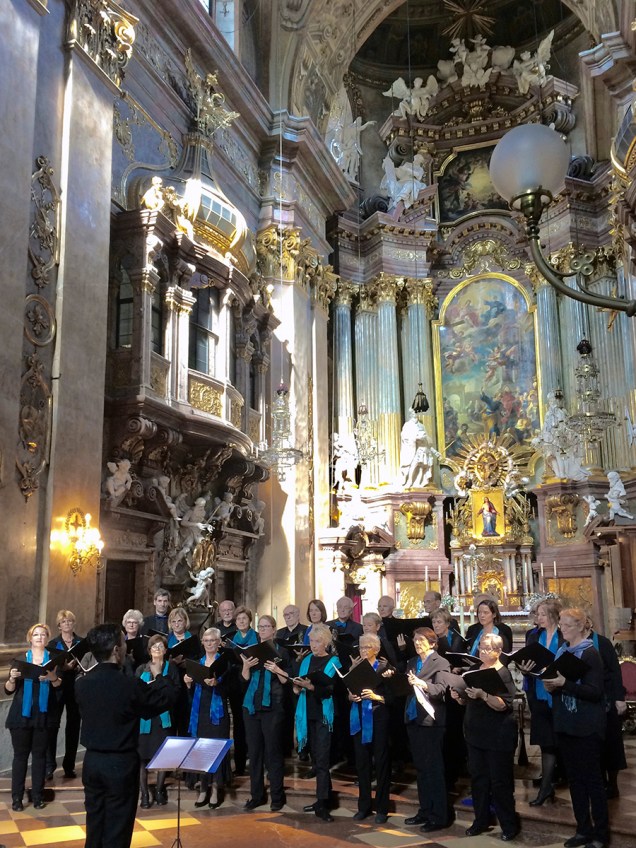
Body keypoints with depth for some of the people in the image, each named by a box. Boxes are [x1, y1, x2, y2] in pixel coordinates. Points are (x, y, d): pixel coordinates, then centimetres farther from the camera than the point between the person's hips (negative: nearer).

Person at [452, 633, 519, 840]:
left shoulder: (503, 673, -9)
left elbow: (503, 705, -19)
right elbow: (467, 701, 18)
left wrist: (483, 695, -32)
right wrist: (459, 696, -3)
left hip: (498, 736, -6)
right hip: (475, 733, 6)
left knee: (499, 781, 0)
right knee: (477, 777, 11)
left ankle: (509, 825, 12)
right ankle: (481, 820, 23)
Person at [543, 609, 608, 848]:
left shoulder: (590, 654, -10)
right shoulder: (561, 651, 10)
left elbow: (595, 692, -17)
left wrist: (565, 683, -26)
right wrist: (552, 686, -2)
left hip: (586, 727, -7)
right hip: (565, 723, 7)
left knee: (592, 779, 1)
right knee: (574, 778, 12)